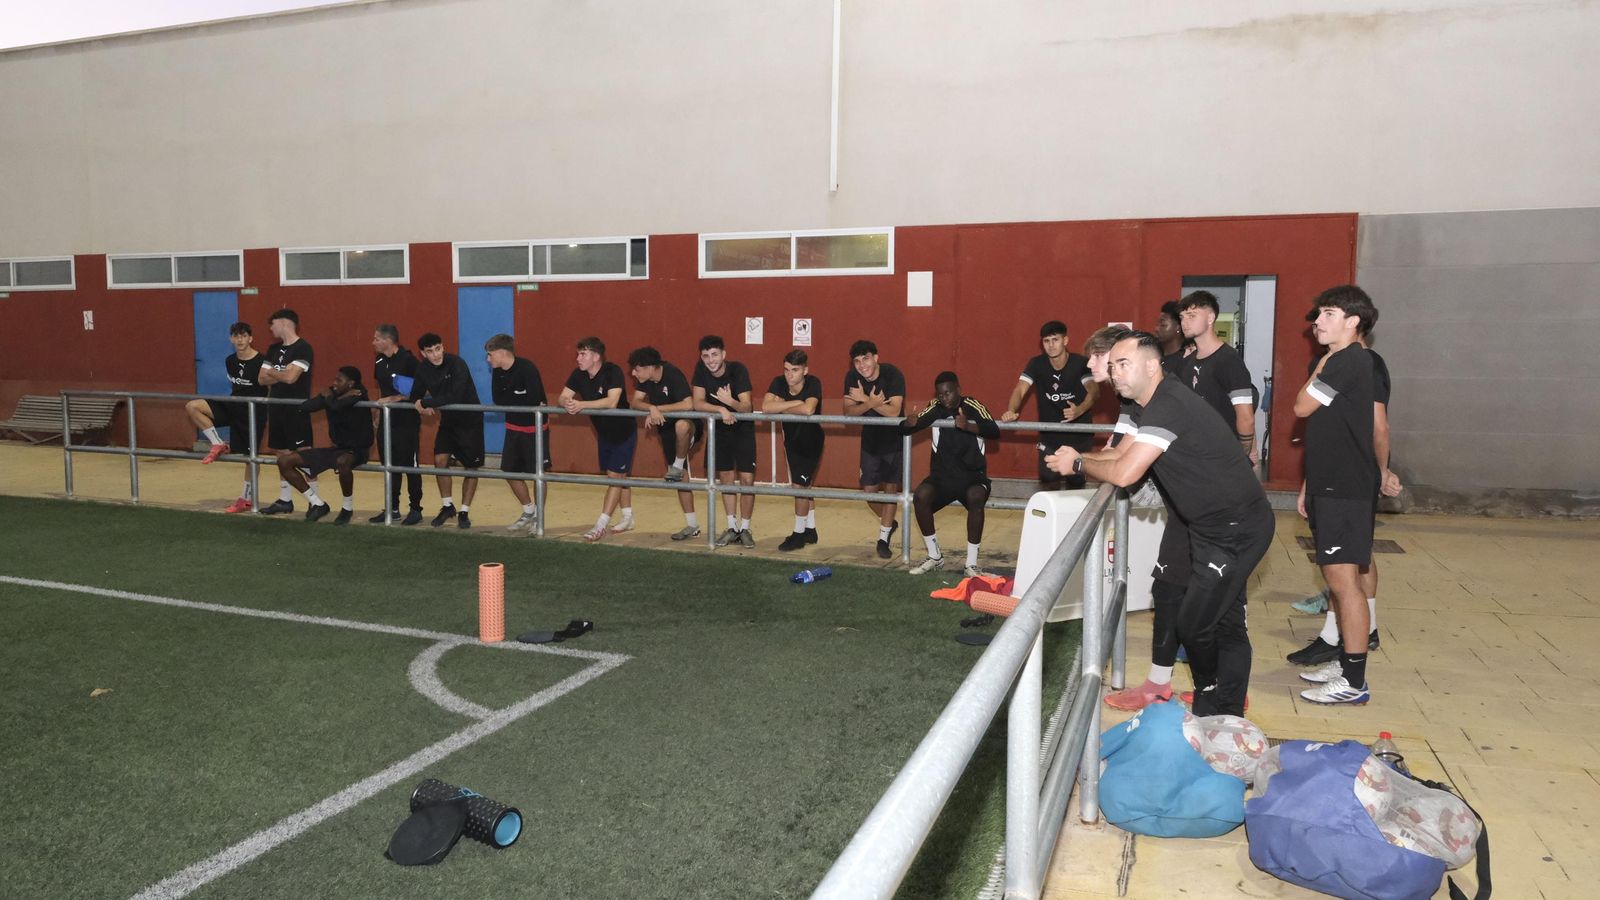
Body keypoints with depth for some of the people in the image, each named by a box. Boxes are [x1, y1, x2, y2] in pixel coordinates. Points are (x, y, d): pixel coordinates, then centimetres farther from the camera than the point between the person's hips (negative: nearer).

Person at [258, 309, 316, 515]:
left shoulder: (302, 348, -10)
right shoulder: (274, 349, 14)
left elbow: (290, 377, -20)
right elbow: (263, 378, 9)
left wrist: (272, 373, -2)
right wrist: (281, 375, -8)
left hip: (296, 408, -8)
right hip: (277, 407, 8)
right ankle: (285, 500, 20)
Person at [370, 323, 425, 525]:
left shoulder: (408, 360, -13)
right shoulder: (379, 361, 9)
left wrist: (397, 398, -19)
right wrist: (381, 401, 9)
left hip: (407, 421, -7)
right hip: (387, 421, 8)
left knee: (410, 465, -1)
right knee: (389, 465, 12)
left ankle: (416, 509, 9)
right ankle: (392, 509, 22)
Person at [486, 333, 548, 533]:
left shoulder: (527, 369, -21)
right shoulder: (498, 372, 1)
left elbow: (534, 400, -29)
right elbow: (497, 399, -6)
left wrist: (510, 401, -14)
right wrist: (521, 401, -17)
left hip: (534, 428, -7)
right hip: (514, 428, 8)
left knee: (537, 473, 0)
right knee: (509, 471, 11)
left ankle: (539, 516, 15)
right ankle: (529, 512, 28)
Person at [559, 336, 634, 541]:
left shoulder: (612, 372, -25)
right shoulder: (578, 375, -5)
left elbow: (612, 402, -37)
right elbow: (562, 398, -9)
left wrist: (581, 404, -38)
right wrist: (567, 404, -33)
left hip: (623, 432, -7)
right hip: (603, 432, 7)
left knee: (615, 476, -6)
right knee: (619, 476, 17)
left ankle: (601, 525, -6)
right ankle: (628, 517, 30)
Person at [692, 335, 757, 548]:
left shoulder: (738, 370, -23)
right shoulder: (701, 369, -13)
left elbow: (746, 407, -26)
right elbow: (698, 403, -17)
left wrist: (730, 401, -45)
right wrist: (721, 410, -33)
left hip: (743, 429, -3)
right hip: (719, 430, 3)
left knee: (746, 479, -7)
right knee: (726, 479, 9)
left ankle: (745, 529, 6)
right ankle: (732, 528, 20)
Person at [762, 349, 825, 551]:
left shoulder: (813, 383, -24)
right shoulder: (778, 383, -13)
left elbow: (808, 410, -40)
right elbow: (765, 407, -27)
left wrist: (782, 408, -25)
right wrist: (796, 402, -29)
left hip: (811, 441, -6)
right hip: (791, 440, 6)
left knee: (800, 486, -7)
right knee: (805, 486, 17)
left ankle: (799, 533, 7)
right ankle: (810, 530, 30)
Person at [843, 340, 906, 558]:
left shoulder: (892, 375, -22)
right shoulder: (852, 377, -10)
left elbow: (893, 411, -31)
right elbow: (848, 411, -16)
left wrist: (865, 399, -29)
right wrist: (872, 403, -32)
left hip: (894, 439, -4)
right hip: (870, 439, 4)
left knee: (890, 487, 0)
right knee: (869, 490, 5)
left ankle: (883, 538, 12)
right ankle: (889, 523, 33)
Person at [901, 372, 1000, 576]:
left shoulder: (972, 406, -4)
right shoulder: (935, 408, 3)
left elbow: (994, 431, -20)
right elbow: (903, 429, -2)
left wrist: (969, 427, -38)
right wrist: (910, 423, -26)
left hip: (973, 476, -2)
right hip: (942, 475, 2)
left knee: (975, 498, -34)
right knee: (920, 496, -27)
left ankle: (971, 564, -21)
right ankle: (934, 557, -6)